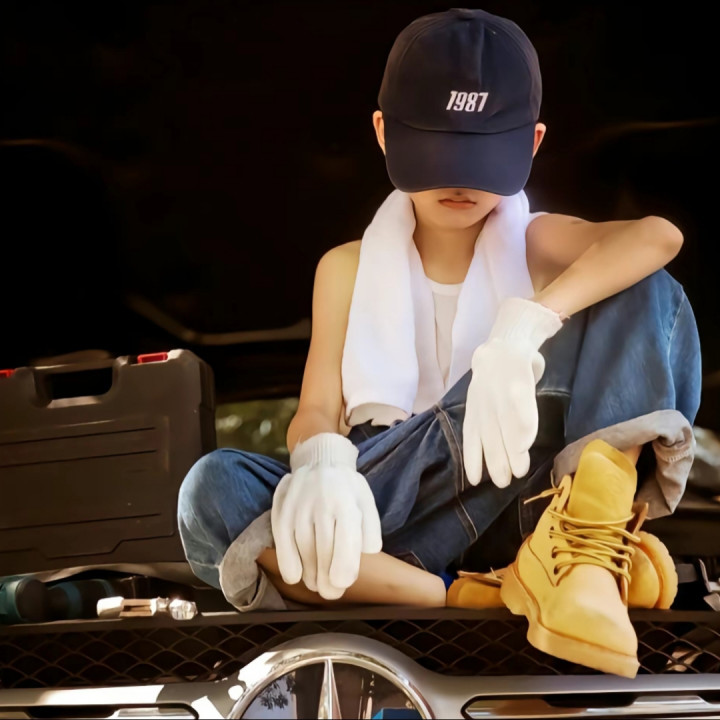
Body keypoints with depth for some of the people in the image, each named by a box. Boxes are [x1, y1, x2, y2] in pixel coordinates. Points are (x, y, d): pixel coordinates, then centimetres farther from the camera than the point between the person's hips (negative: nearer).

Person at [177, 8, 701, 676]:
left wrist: (523, 327, -32)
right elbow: (316, 412, 0)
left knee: (646, 295, -15)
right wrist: (323, 463, -26)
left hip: (517, 513, -1)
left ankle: (585, 563, -32)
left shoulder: (537, 245, 8)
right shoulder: (348, 269, 12)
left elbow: (658, 235, -15)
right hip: (379, 525, 1)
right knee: (214, 491, -27)